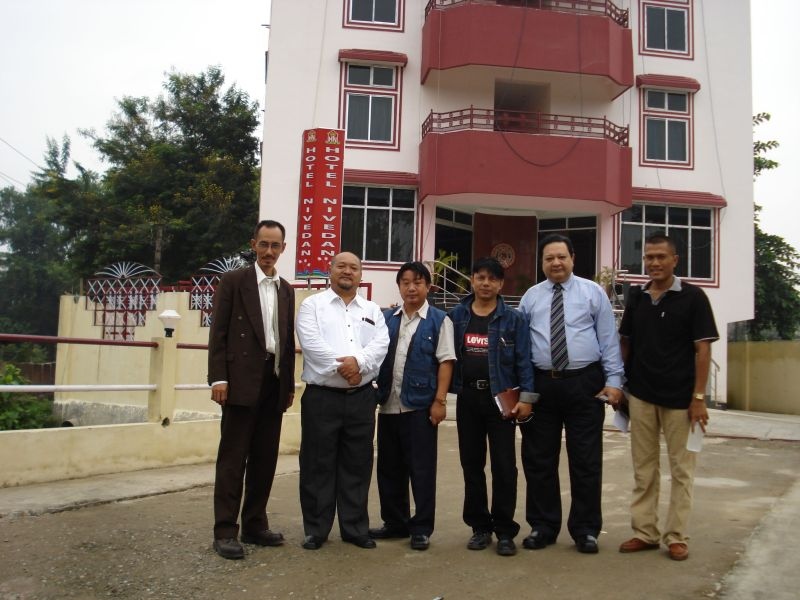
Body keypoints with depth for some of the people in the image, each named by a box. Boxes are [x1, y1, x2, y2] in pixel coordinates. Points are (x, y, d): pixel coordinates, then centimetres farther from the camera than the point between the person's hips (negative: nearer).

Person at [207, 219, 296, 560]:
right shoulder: (233, 281, 1)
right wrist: (218, 378, -13)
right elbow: (218, 333, -5)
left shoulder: (286, 290, 16)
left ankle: (255, 524, 19)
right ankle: (225, 531, 4)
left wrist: (290, 383, 12)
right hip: (242, 380, -5)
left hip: (274, 382, 5)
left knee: (265, 458, 9)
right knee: (233, 457, -2)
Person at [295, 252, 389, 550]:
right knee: (318, 465, 4)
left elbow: (381, 344, -1)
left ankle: (355, 528, 21)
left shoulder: (373, 310, 14)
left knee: (357, 465, 9)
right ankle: (316, 529, 16)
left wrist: (357, 361, -18)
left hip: (361, 397, 3)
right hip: (322, 397, -3)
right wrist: (342, 366, -15)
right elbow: (312, 343, -10)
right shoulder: (312, 305, 4)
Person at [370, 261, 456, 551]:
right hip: (388, 404, 4)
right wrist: (374, 391, 3)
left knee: (421, 468, 3)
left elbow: (445, 362, -5)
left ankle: (422, 528, 15)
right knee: (389, 467, 12)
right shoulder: (386, 318, 9)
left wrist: (439, 401, -11)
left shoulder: (439, 320, -1)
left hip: (420, 405, -4)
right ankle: (395, 522, 27)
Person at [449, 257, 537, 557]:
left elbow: (523, 360, -3)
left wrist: (526, 397, -9)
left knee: (504, 466, 0)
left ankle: (505, 531, 11)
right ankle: (480, 526, 21)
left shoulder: (513, 319, 0)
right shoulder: (456, 316, 6)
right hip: (467, 397, 3)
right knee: (471, 464, 9)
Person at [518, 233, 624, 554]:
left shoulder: (593, 293, 4)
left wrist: (613, 381, -7)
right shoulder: (530, 297, 9)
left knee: (586, 460, 5)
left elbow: (609, 339, 1)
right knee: (539, 460, 8)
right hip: (541, 384, 2)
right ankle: (542, 526, 22)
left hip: (584, 384, -2)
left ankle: (585, 530, 19)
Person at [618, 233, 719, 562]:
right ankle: (644, 532, 19)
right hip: (640, 395, 4)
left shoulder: (692, 297, -4)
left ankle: (676, 537, 16)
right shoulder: (636, 297, 7)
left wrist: (699, 397, -11)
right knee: (643, 468, 10)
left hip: (679, 398, -4)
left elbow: (703, 348, -7)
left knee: (681, 469, 6)